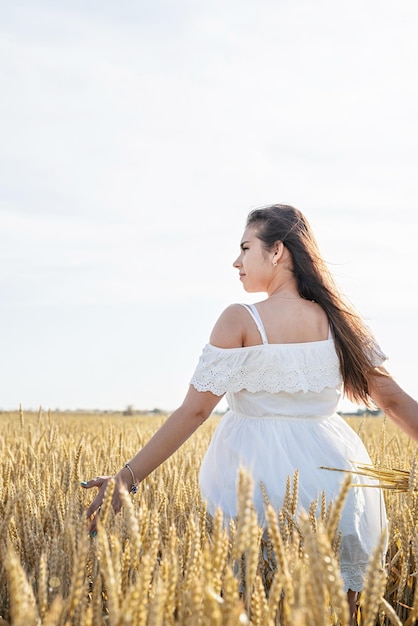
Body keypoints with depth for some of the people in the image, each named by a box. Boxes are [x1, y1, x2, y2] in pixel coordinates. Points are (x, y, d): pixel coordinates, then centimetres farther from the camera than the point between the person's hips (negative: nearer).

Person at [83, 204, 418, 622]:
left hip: (260, 476, -4)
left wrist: (127, 478, -9)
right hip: (333, 474, 4)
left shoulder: (241, 320, -9)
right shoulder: (339, 320, 4)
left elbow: (193, 411, -12)